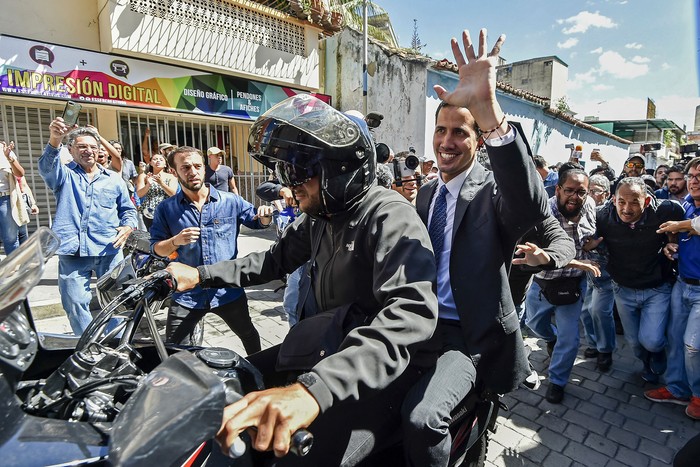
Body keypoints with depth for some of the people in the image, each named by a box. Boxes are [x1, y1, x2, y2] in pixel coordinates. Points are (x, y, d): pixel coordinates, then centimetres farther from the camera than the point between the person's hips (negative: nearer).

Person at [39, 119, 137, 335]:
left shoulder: (114, 179, 14)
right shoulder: (63, 174, 8)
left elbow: (128, 209, 17)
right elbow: (46, 165, -16)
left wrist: (128, 227, -5)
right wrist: (54, 140, -36)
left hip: (109, 251, 1)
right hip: (72, 251, -1)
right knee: (75, 304, 3)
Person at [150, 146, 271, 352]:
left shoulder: (231, 201, -4)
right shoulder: (166, 209, -3)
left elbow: (258, 222, 6)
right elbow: (156, 248, -1)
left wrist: (265, 216, -18)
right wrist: (176, 241, -23)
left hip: (228, 291, 1)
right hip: (186, 294, -1)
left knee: (248, 335, 23)